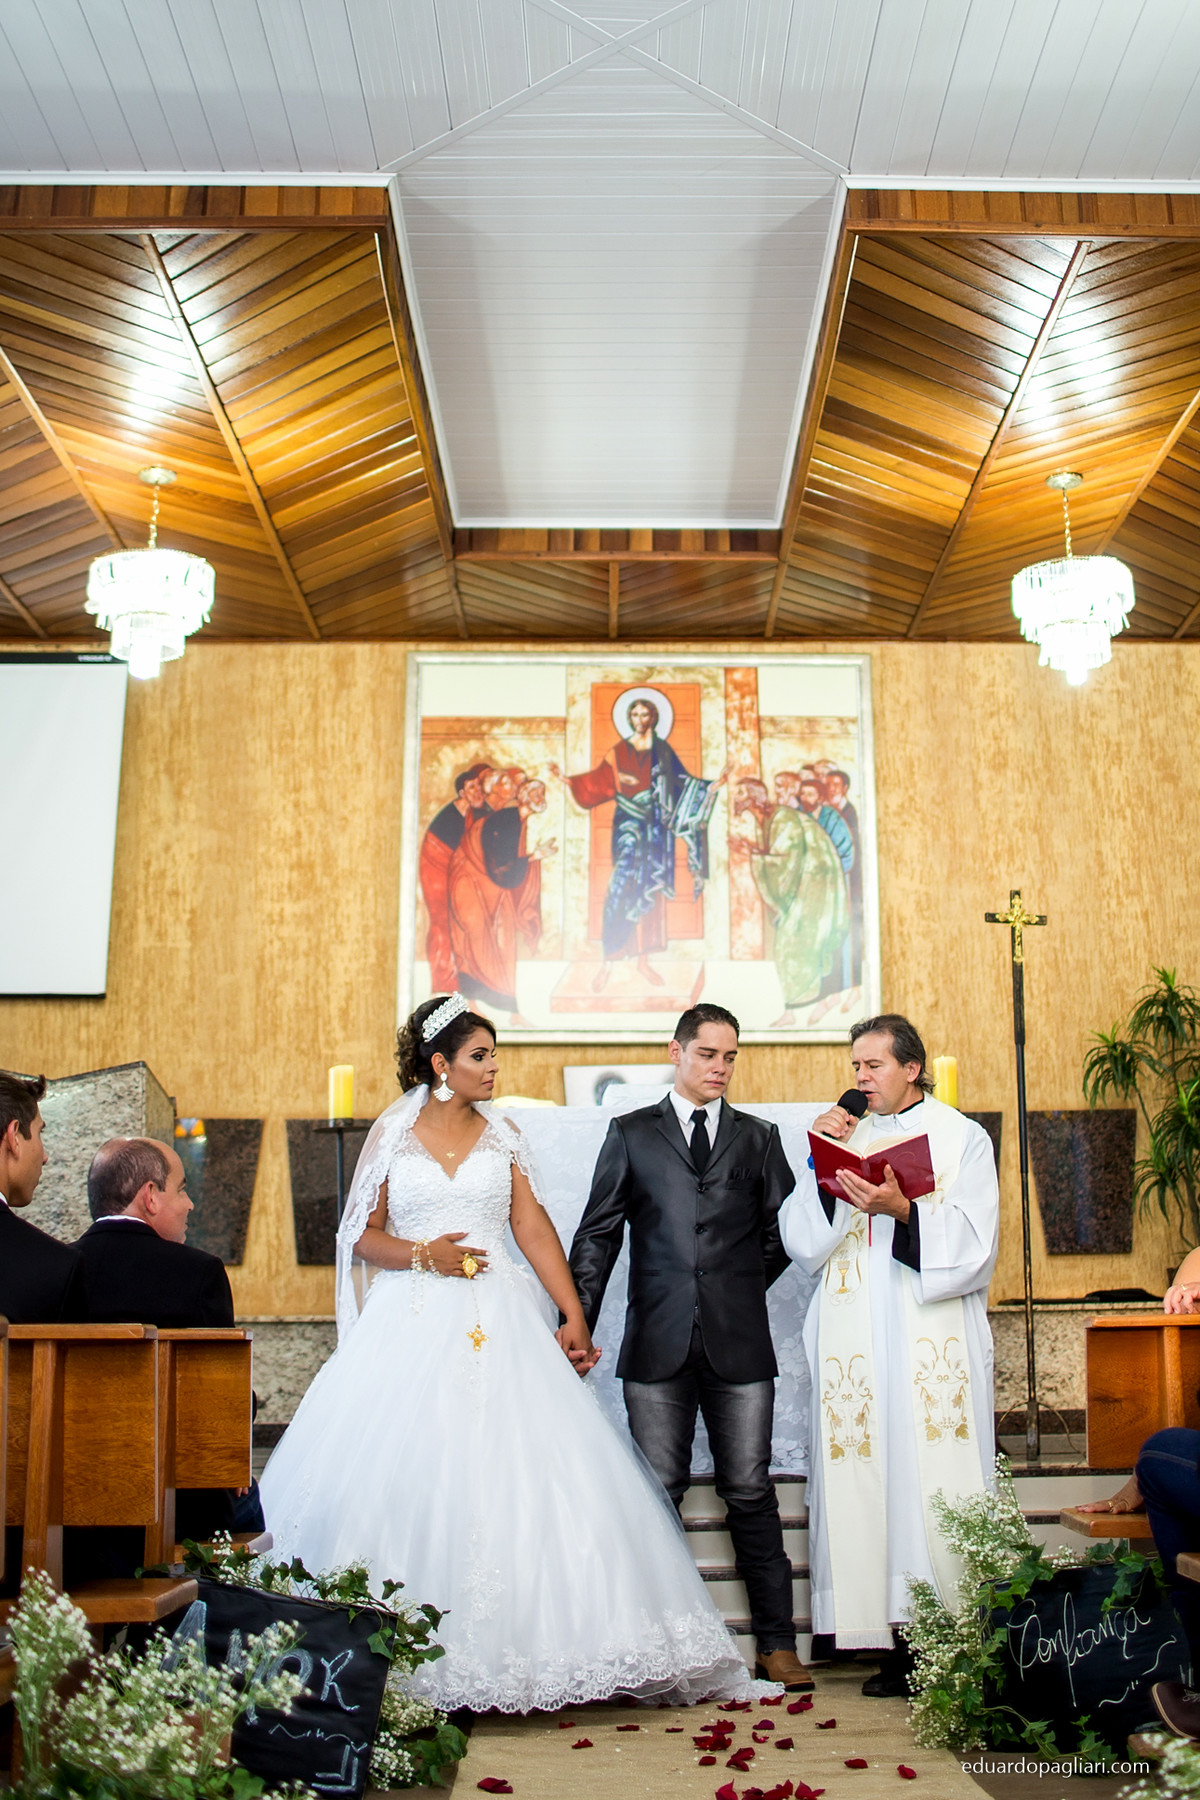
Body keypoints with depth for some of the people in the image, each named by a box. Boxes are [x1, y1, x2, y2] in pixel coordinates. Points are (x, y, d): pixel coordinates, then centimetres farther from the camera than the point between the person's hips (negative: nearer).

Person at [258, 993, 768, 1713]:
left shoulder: (502, 1134, 10)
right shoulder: (391, 1133, 6)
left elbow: (535, 1227, 4)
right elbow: (363, 1235, 7)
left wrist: (575, 1316, -4)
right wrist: (422, 1254, -12)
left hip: (498, 1324, 1)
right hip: (413, 1325, -1)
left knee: (520, 1476, -5)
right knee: (402, 1479, -5)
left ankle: (515, 1643, 5)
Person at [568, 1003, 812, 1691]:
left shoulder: (758, 1138, 12)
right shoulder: (632, 1135, 9)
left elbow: (784, 1233, 11)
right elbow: (597, 1235, 5)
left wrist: (737, 1291, 6)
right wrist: (576, 1323, -3)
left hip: (740, 1343, 0)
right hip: (658, 1344, 0)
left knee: (751, 1492, 5)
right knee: (658, 1493, 5)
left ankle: (777, 1642, 14)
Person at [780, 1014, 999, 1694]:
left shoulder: (962, 1137, 8)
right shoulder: (843, 1136, 16)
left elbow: (973, 1245, -3)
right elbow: (803, 1244, 8)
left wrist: (904, 1211, -19)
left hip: (936, 1339, -3)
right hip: (857, 1346, 3)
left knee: (938, 1489, -8)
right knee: (870, 1488, -1)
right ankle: (902, 1649, 6)